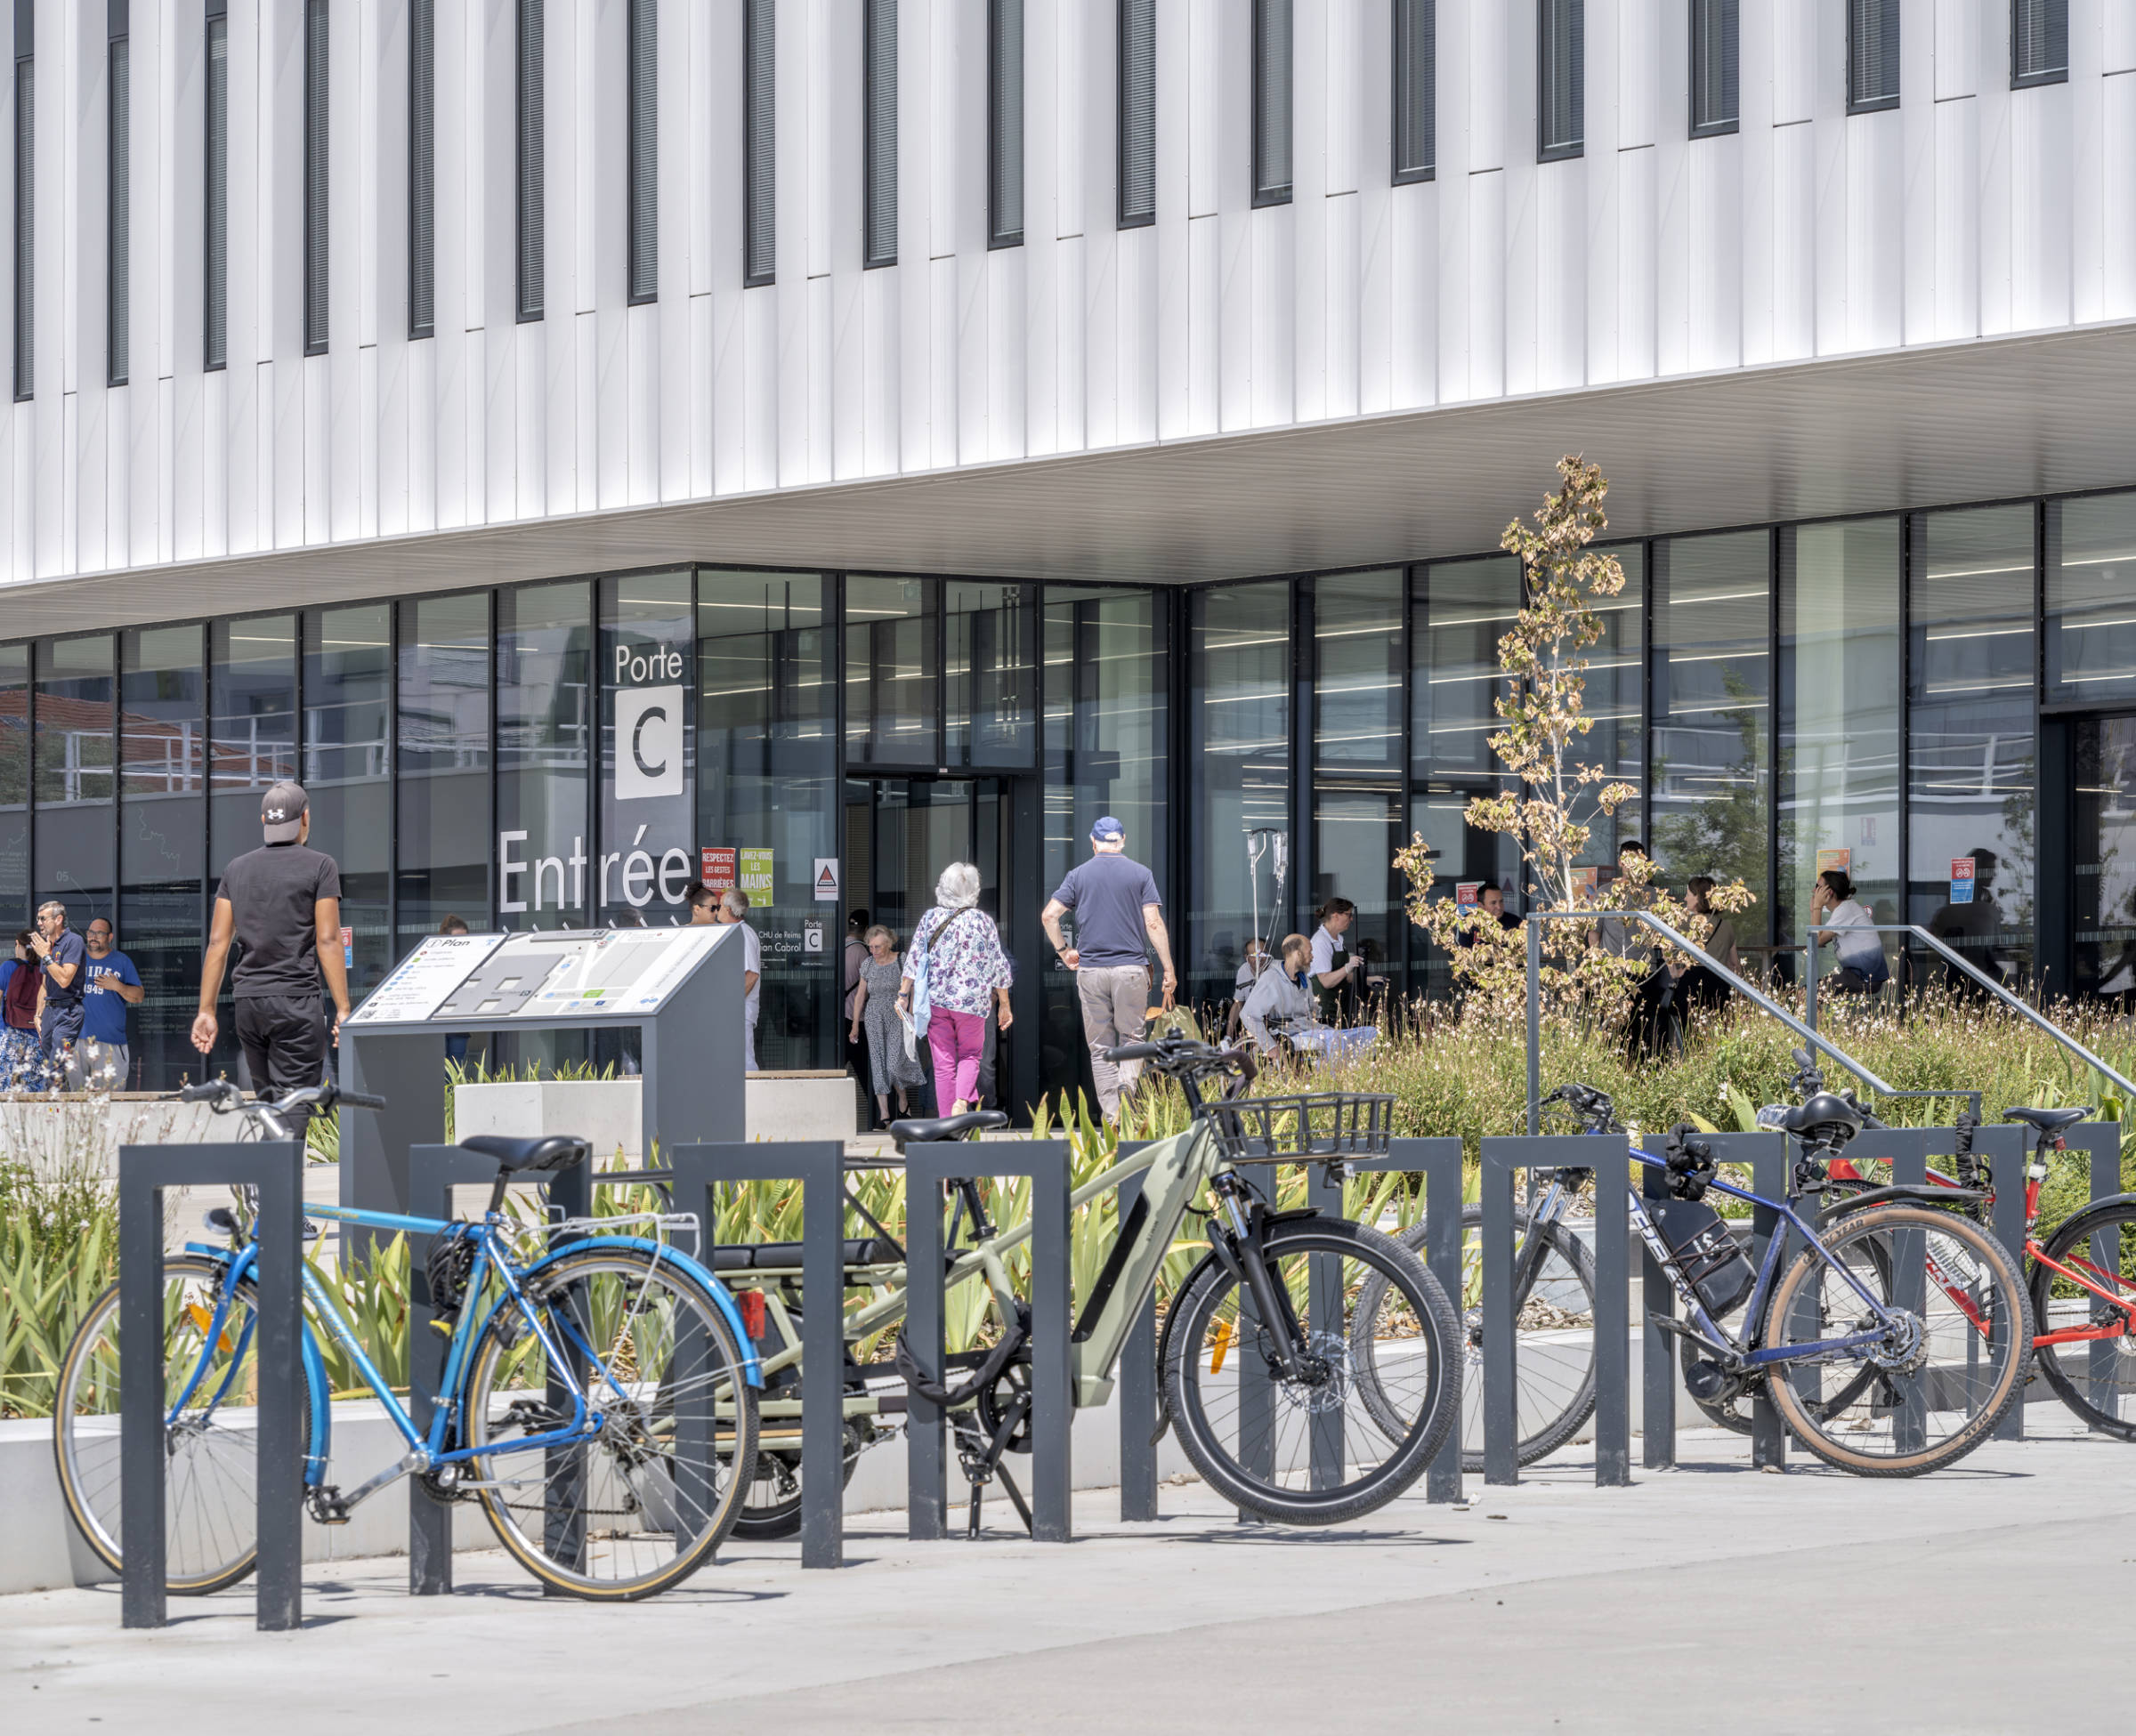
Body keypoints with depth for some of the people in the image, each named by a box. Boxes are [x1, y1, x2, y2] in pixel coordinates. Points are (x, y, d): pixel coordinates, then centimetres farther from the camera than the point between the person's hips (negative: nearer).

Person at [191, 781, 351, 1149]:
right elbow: (327, 941, -8)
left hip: (248, 1002, 5)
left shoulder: (237, 869, 12)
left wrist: (207, 1011, 9)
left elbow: (218, 942, 8)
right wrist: (343, 1009, -7)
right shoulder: (319, 866, -1)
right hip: (296, 1000, -5)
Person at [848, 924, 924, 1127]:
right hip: (874, 1017, 3)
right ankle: (883, 1113, 1)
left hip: (897, 1017, -3)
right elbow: (860, 994, 11)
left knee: (895, 1063, -12)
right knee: (878, 1064, -1)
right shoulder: (868, 964, 6)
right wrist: (855, 1024, 12)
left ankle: (903, 1098, 17)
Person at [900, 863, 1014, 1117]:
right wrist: (1004, 1005, 9)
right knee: (970, 1055, 14)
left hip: (935, 1000, 1)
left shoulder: (930, 918, -1)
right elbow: (999, 966, 2)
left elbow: (913, 960, -2)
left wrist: (903, 995, 5)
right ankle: (962, 1100, -11)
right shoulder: (984, 921, -1)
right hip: (972, 1001, -1)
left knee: (943, 1063, 7)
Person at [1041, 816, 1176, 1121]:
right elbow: (1154, 924, -4)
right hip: (1131, 968, -1)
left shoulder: (1078, 874, 6)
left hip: (1090, 969, 1)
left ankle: (1111, 1116, 3)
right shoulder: (1141, 874, 2)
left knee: (1100, 1047, 7)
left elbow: (1049, 915, 0)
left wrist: (1063, 951, 14)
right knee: (1132, 1039, 7)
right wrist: (1169, 970, -1)